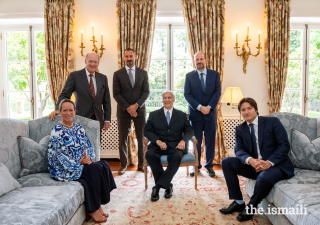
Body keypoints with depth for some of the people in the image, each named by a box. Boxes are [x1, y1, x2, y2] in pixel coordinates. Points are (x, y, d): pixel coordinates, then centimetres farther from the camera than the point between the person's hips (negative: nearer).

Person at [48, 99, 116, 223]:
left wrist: (89, 158, -11)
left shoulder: (79, 128, 13)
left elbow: (88, 146, 9)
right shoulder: (57, 131, -7)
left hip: (83, 164, 6)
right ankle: (93, 209, -12)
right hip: (64, 169, -6)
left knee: (103, 165, -20)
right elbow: (59, 155, -13)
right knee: (95, 169, -27)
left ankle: (97, 205, -11)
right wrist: (79, 163, -20)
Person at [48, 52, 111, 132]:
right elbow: (65, 95, -5)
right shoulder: (74, 76, -2)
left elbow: (106, 100, 10)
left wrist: (107, 119, 6)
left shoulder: (103, 78, 8)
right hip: (81, 119, -3)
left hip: (97, 120, 3)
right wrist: (57, 109, -23)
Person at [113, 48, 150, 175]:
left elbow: (146, 92, 1)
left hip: (139, 109, 1)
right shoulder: (118, 74, 4)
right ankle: (123, 165, 16)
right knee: (123, 139, 3)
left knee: (142, 138, 5)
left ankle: (141, 164, 18)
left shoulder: (143, 73, 7)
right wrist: (127, 108, -12)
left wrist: (136, 105, -12)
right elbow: (116, 94, -2)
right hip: (123, 111, -1)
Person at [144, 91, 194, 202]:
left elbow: (189, 130, 10)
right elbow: (147, 130, 4)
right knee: (149, 154, -32)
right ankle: (167, 185, -17)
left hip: (174, 146, 0)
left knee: (177, 156, -34)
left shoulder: (182, 115, 16)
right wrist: (158, 141, -14)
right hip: (158, 145, 1)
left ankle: (158, 186, -22)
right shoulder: (153, 114, 14)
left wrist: (183, 140, -13)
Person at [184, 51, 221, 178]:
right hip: (195, 113, -1)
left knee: (210, 141, 6)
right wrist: (200, 107, -14)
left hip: (210, 112, 1)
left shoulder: (215, 75, 7)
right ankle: (196, 166, 18)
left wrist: (209, 107, -13)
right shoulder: (189, 76, 4)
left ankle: (209, 166, 20)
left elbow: (217, 92, -1)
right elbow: (187, 94, -3)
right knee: (196, 141, 6)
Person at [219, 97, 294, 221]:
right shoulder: (240, 129, 8)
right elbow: (238, 150, -4)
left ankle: (251, 206, -5)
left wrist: (269, 162, -25)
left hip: (276, 165, -4)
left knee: (264, 178, -37)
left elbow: (284, 145, -10)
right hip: (253, 165, 5)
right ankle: (238, 202, -3)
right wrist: (250, 160, -28)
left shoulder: (273, 122, -4)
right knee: (226, 162, -13)